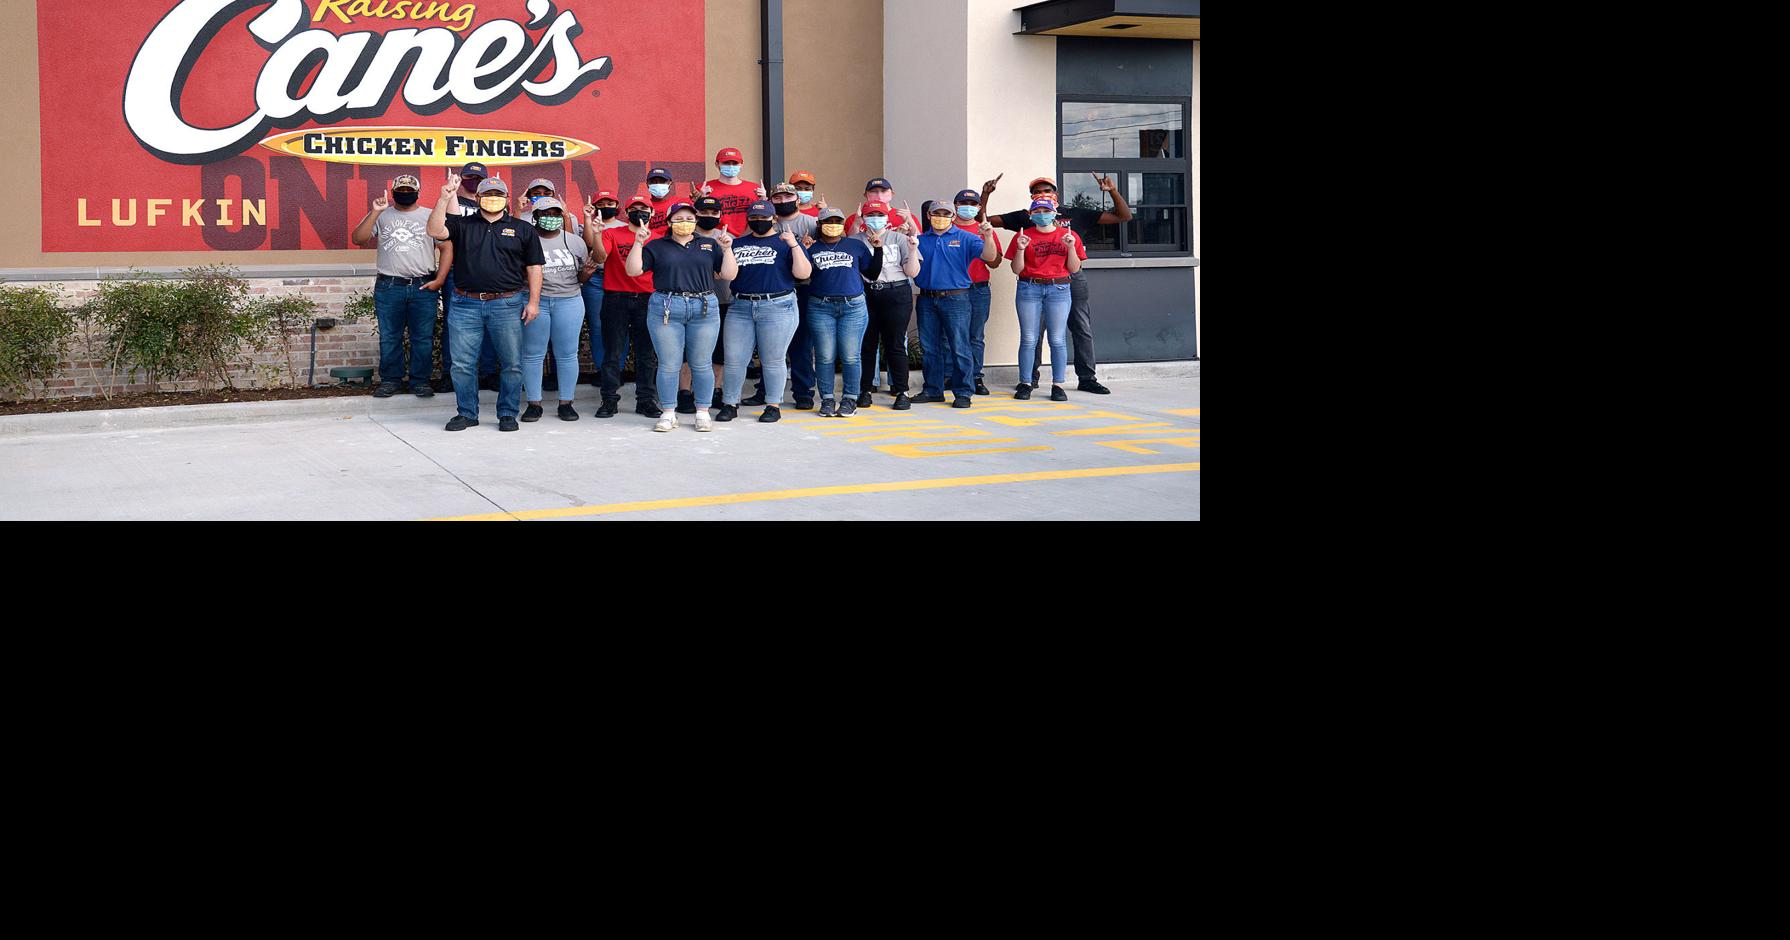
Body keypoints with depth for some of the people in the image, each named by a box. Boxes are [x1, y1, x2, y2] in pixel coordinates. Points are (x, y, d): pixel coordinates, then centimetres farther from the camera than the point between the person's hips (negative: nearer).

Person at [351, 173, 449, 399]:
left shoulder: (431, 216, 9)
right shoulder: (382, 215, 11)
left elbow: (447, 247, 5)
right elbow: (358, 239, 0)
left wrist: (439, 280, -4)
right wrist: (375, 212, -10)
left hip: (423, 287, -1)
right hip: (388, 287, 1)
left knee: (423, 338, 2)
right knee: (389, 338, 4)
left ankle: (420, 381, 11)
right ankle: (390, 380, 14)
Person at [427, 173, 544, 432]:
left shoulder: (523, 229, 10)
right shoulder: (462, 225, 11)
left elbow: (534, 267, 8)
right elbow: (434, 231, -5)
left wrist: (533, 301, 0)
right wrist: (444, 199, -14)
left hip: (507, 305, -1)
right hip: (466, 304, 1)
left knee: (512, 363, 0)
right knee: (462, 364, 2)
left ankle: (508, 414, 12)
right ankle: (467, 414, 14)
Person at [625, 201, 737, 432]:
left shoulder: (709, 245, 13)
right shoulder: (657, 246, 9)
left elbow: (729, 275, 7)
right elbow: (633, 270, 2)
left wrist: (727, 248, -3)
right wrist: (638, 243, -6)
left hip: (704, 309, 1)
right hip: (665, 309, -1)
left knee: (702, 364, 3)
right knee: (669, 365, 0)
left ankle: (703, 413, 12)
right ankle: (668, 415, 8)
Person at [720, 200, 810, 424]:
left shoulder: (785, 242, 5)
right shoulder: (737, 244, 17)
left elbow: (803, 273, -5)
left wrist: (794, 245, -14)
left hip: (777, 307, -4)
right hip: (740, 307, 4)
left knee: (772, 361, 1)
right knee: (734, 360, 2)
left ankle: (774, 405, 10)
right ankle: (729, 404, 11)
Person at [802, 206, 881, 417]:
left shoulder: (857, 246, 12)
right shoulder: (812, 248, 10)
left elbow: (871, 273, 14)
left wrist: (878, 249, 3)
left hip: (853, 307, 0)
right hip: (821, 307, 0)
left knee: (851, 356, -2)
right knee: (825, 356, 0)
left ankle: (850, 400, 6)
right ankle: (827, 400, 8)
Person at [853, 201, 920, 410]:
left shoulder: (899, 239, 9)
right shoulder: (855, 240, 10)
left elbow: (912, 273, 6)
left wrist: (913, 250, -10)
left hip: (896, 295, -1)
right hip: (864, 296, 1)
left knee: (895, 344, -2)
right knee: (866, 344, 4)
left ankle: (901, 391, 3)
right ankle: (865, 390, 14)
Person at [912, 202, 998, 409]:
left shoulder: (965, 238, 1)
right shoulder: (921, 240, 12)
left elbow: (989, 257, -9)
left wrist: (988, 236, -28)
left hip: (955, 299, -4)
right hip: (927, 299, 4)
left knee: (959, 347, -5)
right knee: (930, 348, 10)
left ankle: (963, 392, 0)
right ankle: (933, 390, 20)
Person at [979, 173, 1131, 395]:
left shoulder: (1076, 215, 7)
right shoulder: (1024, 217, 7)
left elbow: (1124, 217, 7)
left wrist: (1113, 192, -7)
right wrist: (985, 194, -5)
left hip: (1071, 279, 0)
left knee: (1083, 330, 1)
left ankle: (1086, 378, 9)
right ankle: (1030, 378, 15)